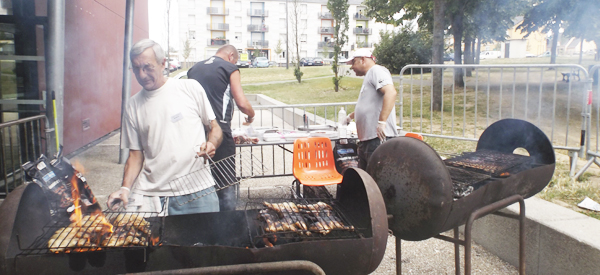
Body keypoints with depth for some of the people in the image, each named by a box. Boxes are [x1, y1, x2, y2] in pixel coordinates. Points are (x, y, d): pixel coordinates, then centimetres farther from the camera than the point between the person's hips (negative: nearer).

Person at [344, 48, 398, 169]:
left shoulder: (377, 70, -5)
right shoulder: (368, 76, 26)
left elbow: (391, 92, -23)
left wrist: (382, 122, -29)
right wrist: (351, 116, 52)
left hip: (378, 138, -10)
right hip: (367, 139, 11)